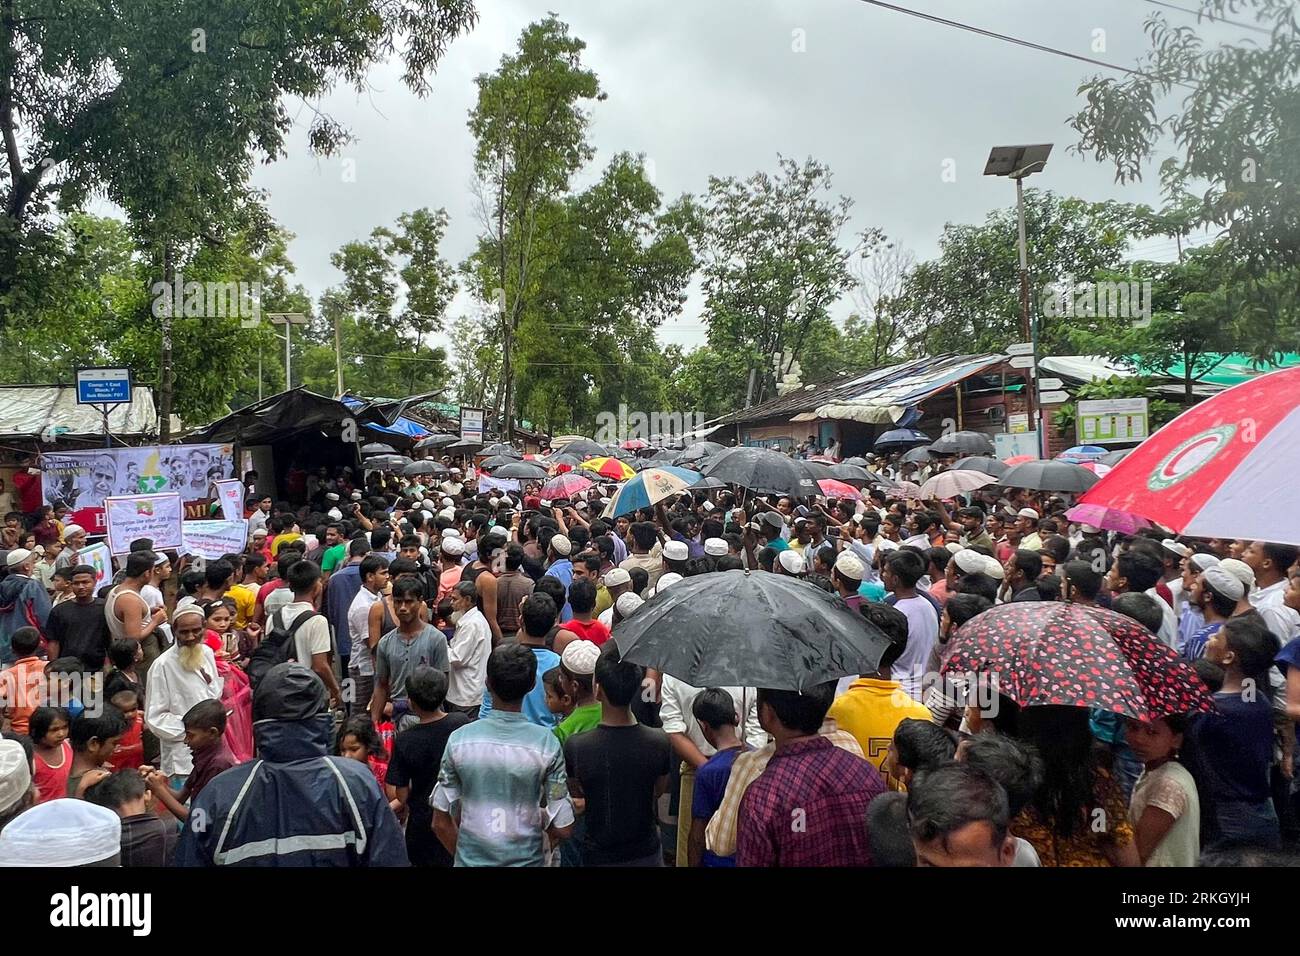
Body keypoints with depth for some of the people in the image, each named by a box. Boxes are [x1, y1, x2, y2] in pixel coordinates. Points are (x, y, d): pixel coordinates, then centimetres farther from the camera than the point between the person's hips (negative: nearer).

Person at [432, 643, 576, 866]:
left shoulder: (459, 739, -12)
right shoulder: (547, 743, -16)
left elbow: (441, 823, -6)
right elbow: (563, 829, -13)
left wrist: (463, 856, 11)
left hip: (471, 860, 1)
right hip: (526, 860, -1)